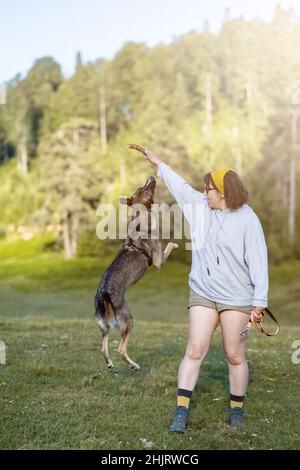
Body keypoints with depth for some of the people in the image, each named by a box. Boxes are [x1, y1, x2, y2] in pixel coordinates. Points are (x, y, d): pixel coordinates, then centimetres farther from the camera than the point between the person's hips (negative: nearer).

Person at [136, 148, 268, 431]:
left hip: (237, 299, -4)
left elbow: (258, 261, -11)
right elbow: (180, 186, 21)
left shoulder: (247, 219, -9)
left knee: (235, 356, 4)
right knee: (194, 351, -3)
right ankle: (181, 413, -1)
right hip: (202, 294, 4)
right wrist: (158, 164, 31)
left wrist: (260, 300, -16)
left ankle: (236, 410, 22)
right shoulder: (200, 206, 6)